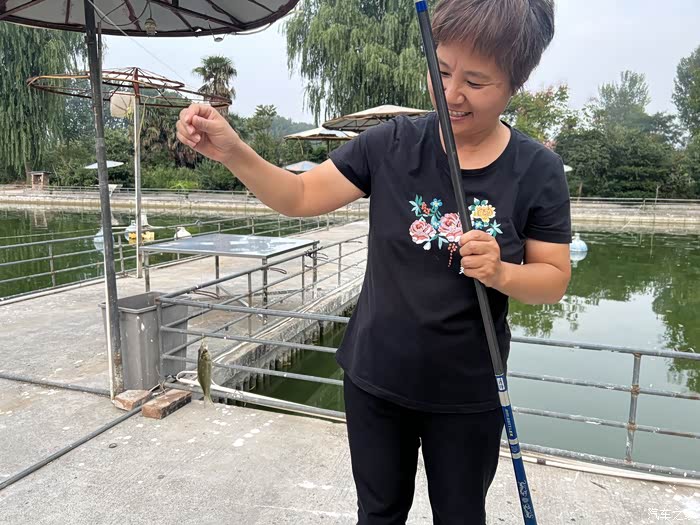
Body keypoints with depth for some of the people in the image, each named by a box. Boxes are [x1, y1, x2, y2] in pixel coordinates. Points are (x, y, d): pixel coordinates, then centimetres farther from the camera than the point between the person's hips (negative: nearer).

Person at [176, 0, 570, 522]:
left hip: (467, 395, 0)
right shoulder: (392, 143, -10)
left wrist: (500, 272, -26)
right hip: (374, 381, 1)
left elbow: (555, 280, -5)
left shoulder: (537, 171, -11)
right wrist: (232, 151, -23)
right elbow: (302, 197, -8)